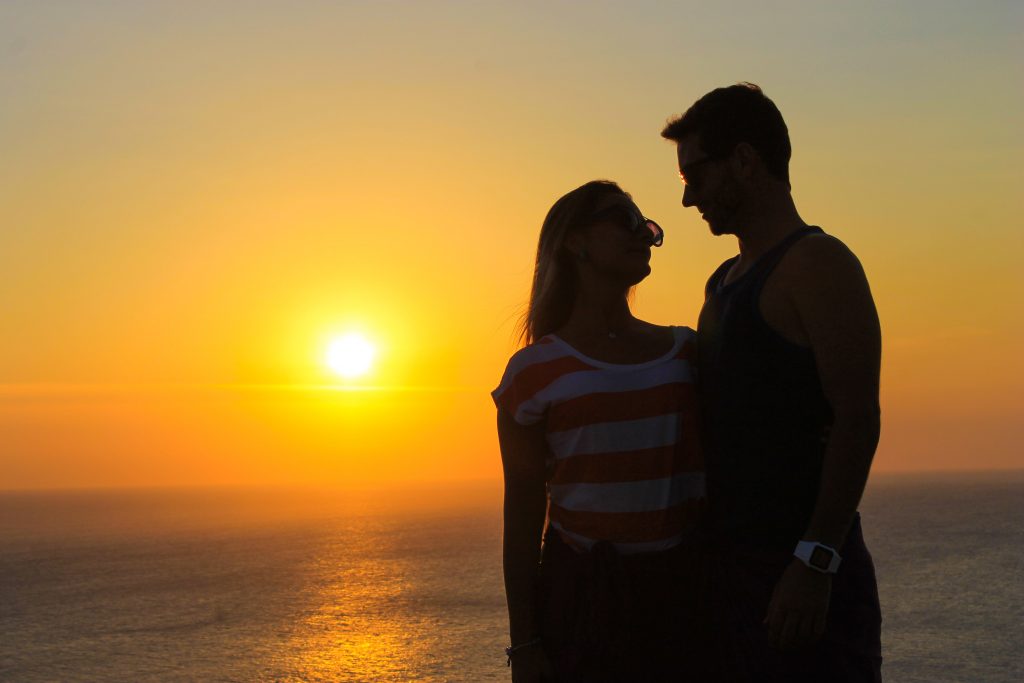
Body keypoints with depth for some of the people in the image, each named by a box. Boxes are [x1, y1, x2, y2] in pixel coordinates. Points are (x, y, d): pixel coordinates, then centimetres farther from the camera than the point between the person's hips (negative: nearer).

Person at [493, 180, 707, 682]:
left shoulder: (686, 351, 9)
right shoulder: (535, 369, 0)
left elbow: (722, 473, 13)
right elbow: (522, 520, 0)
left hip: (682, 592, 3)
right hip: (582, 597, -3)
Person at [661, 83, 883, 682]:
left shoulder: (818, 263, -9)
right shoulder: (726, 280, 18)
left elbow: (858, 420, -18)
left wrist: (814, 563, -24)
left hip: (803, 574, -9)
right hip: (733, 566, 9)